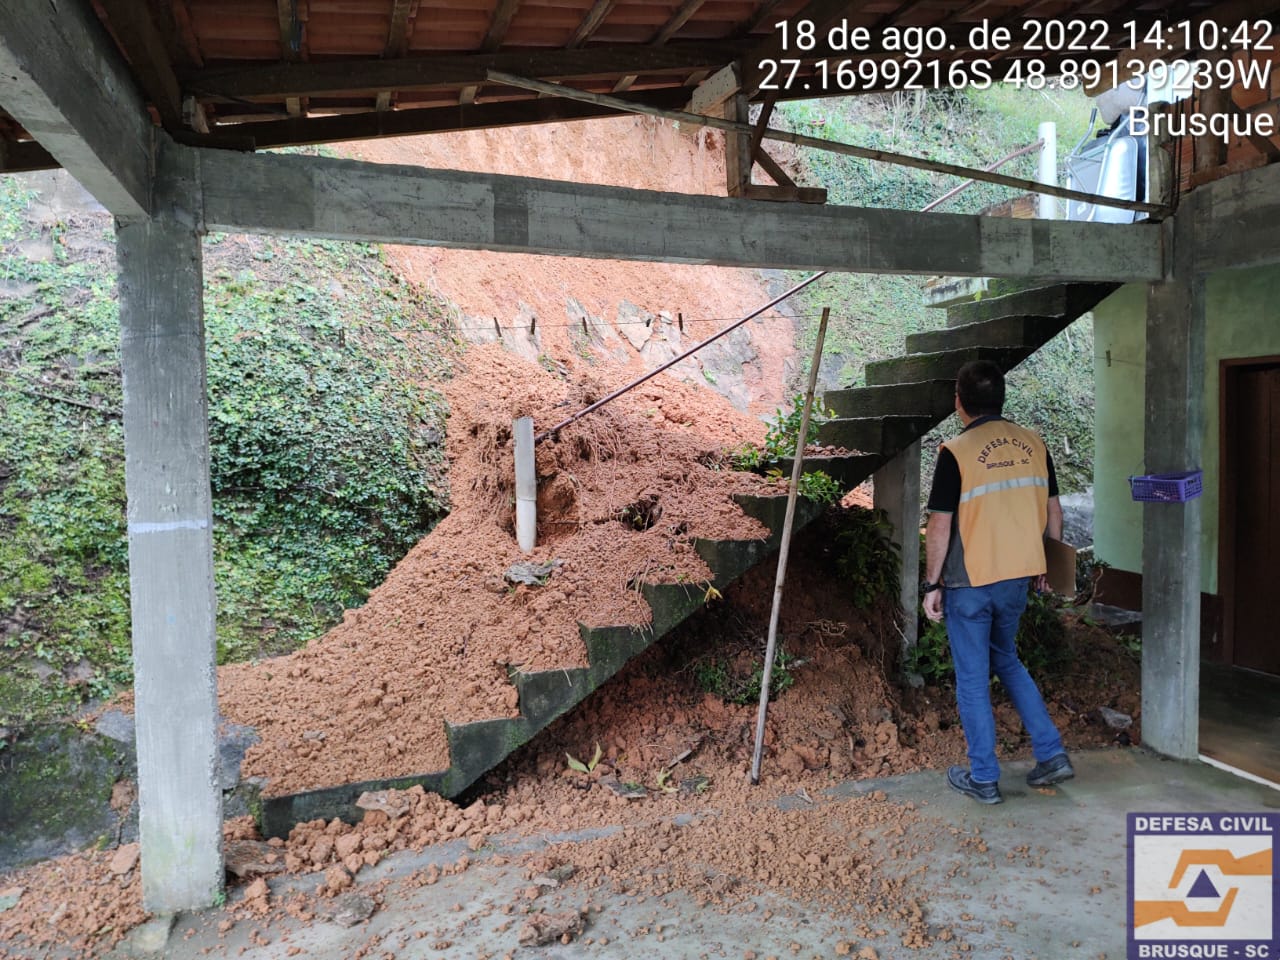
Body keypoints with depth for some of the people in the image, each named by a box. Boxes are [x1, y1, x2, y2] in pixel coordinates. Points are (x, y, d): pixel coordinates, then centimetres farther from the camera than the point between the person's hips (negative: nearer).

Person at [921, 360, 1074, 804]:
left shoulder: (956, 452, -15)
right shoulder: (1033, 443, 2)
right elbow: (1053, 510, 9)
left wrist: (932, 584, -5)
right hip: (1018, 577, 6)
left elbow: (940, 526, -15)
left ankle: (983, 779, 18)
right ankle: (1052, 754, 25)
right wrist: (1048, 564, 22)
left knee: (973, 679, 7)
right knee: (1006, 660, 26)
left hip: (969, 582, -6)